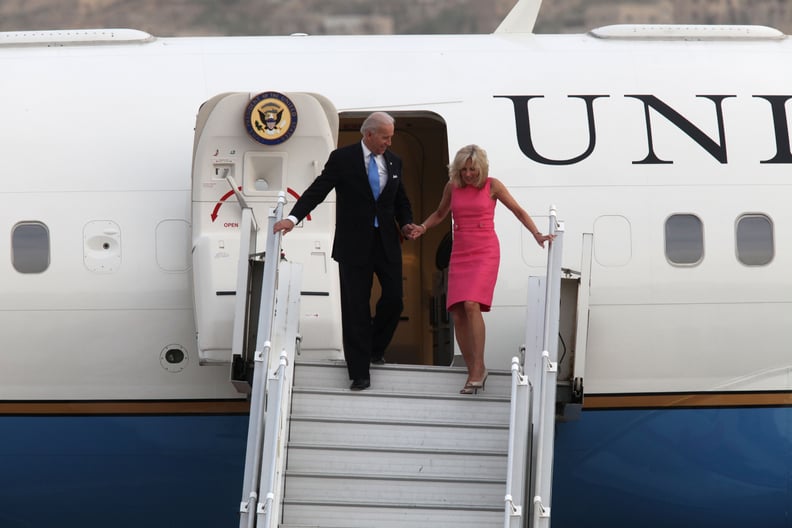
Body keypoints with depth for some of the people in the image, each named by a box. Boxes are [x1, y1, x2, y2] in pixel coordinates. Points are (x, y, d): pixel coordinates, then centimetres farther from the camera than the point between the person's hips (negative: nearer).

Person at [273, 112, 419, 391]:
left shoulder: (393, 162, 9)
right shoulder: (342, 158, -6)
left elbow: (401, 200, 18)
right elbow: (318, 190, -11)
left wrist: (406, 223, -1)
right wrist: (293, 218, -24)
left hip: (386, 242, 4)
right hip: (354, 243, -4)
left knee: (394, 299, 2)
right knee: (355, 307, -1)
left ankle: (375, 348, 31)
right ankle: (360, 372, 4)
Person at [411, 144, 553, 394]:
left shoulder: (492, 186, -1)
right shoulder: (452, 187, 7)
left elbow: (518, 211, 5)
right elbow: (440, 213, 23)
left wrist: (537, 234, -7)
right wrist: (423, 227, 5)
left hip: (485, 252, -4)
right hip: (460, 254, 4)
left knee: (471, 305, -24)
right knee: (457, 314, -4)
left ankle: (478, 367, -21)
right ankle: (474, 373, 5)